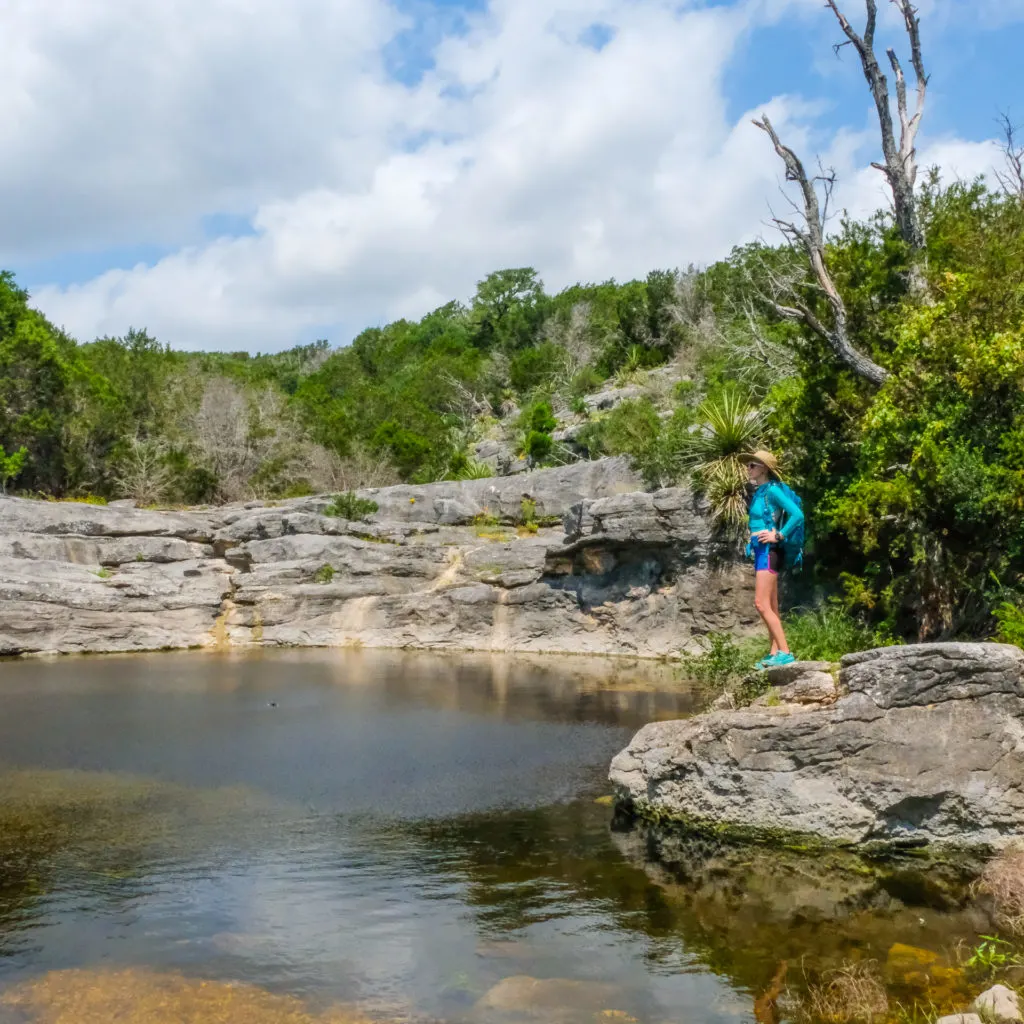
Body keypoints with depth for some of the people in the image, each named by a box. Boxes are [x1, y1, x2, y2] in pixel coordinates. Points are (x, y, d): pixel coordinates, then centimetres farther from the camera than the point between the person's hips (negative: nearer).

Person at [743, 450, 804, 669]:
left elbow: (798, 515, -21)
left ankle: (785, 652, -14)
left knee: (762, 604, -14)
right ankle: (775, 653, 12)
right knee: (771, 607, 9)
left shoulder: (772, 490, -12)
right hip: (760, 551, 10)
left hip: (768, 551, -10)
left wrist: (778, 536, -17)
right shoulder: (759, 491, 15)